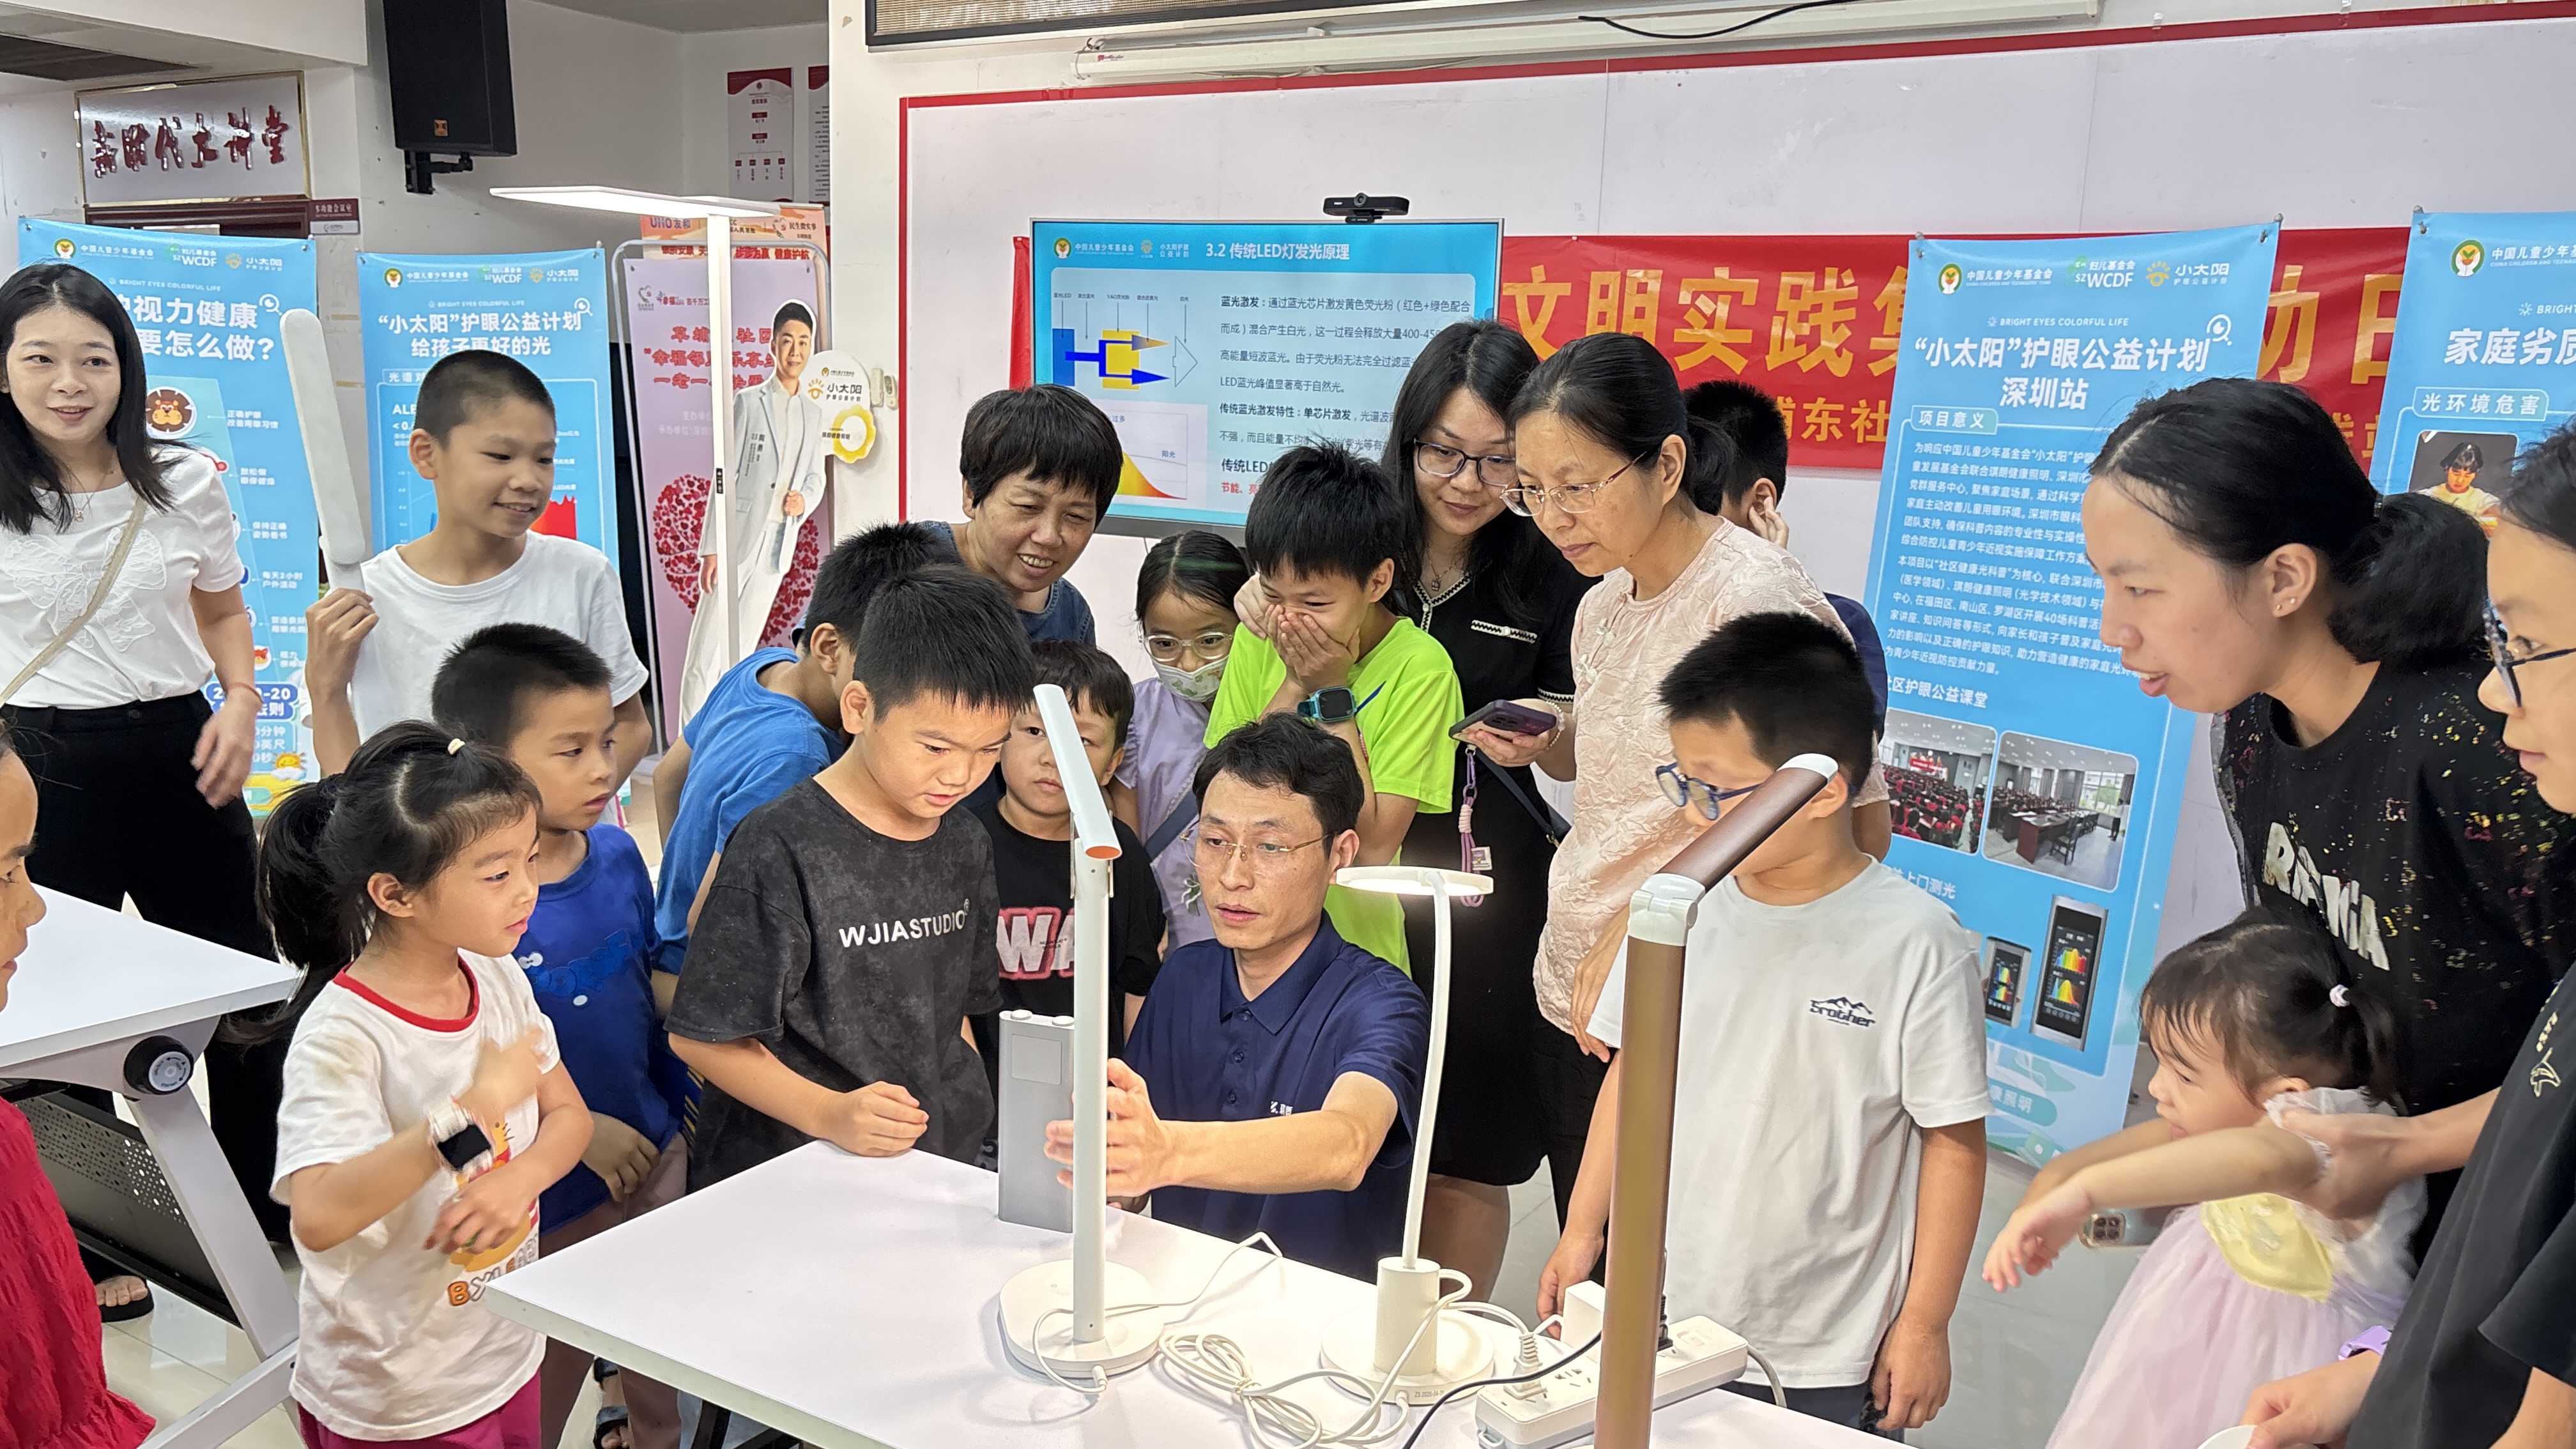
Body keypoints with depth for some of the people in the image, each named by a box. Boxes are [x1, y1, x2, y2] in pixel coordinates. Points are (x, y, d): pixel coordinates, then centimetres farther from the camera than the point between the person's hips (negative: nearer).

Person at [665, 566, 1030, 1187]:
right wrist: (828, 1113, -20)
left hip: (935, 1173, 5)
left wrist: (973, 1122, 8)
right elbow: (700, 1035, -10)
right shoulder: (781, 849, -13)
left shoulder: (965, 847, 8)